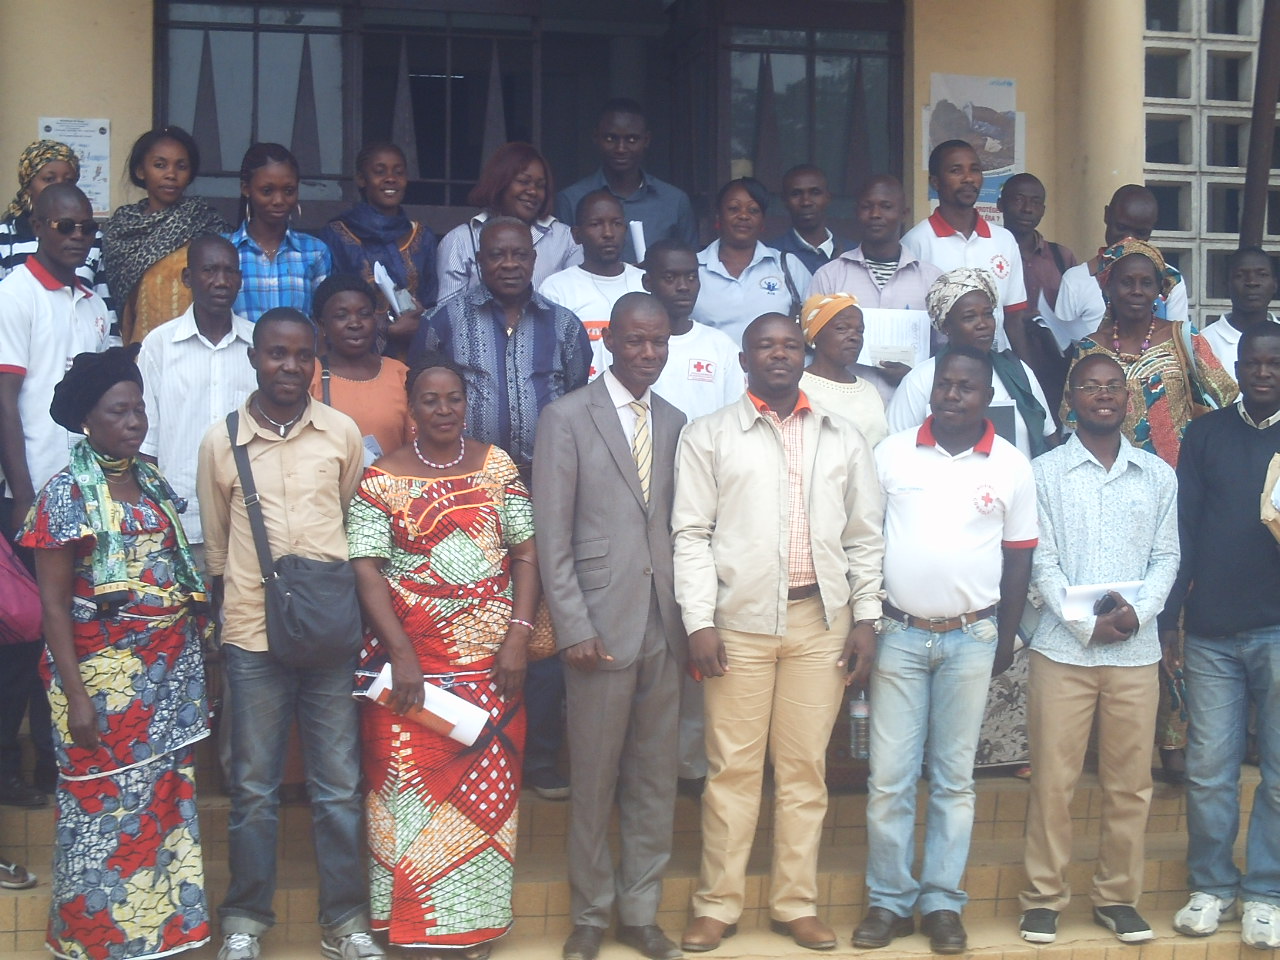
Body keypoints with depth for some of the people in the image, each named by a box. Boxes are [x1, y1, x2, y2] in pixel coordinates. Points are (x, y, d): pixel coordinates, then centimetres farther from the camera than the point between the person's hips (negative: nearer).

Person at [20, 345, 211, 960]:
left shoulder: (153, 482, 9)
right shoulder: (66, 494, -8)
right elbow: (53, 604, -9)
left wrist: (194, 666, 10)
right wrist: (75, 697, -14)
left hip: (170, 674, 6)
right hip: (105, 677, -6)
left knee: (167, 800, 10)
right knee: (105, 807, 2)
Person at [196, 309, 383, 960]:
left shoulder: (342, 433, 2)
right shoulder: (220, 442, 1)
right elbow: (215, 546, 8)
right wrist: (226, 622, 8)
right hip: (252, 636, 0)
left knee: (339, 786, 7)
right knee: (253, 788, 9)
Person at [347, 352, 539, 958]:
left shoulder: (498, 468, 6)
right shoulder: (382, 479, 0)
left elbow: (525, 554, 3)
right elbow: (367, 570, -6)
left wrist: (518, 634, -8)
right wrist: (400, 653, -15)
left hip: (490, 658, 2)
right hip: (409, 655, -2)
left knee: (486, 787, 5)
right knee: (411, 784, 1)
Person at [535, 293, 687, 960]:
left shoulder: (675, 423, 12)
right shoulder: (567, 418, -2)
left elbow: (681, 528, 12)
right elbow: (552, 536, -6)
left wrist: (691, 618, 6)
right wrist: (573, 628, -12)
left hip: (663, 627, 4)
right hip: (600, 625, -4)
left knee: (655, 780, 9)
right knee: (594, 780, 4)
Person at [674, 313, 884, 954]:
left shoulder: (843, 439, 11)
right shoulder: (709, 435, 3)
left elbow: (865, 537, 12)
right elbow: (692, 534, -1)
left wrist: (866, 619, 4)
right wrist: (699, 622, -9)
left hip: (821, 621, 2)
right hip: (739, 621, -2)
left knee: (805, 768, 6)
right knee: (733, 768, 1)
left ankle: (795, 905, 16)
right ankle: (717, 906, 11)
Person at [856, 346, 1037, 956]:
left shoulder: (1011, 466, 2)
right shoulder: (891, 453, 1)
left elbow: (1019, 557, 7)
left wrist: (1007, 637, 4)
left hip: (972, 638, 0)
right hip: (899, 632, 0)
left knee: (955, 777, 7)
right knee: (889, 776, 1)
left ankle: (942, 901, 16)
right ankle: (888, 899, 12)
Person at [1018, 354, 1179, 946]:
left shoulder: (1158, 476, 10)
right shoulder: (1045, 472, 2)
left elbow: (1167, 557, 7)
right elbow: (1042, 562, -2)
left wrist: (1139, 612, -10)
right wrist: (1087, 624, -11)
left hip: (1137, 652, 2)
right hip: (1063, 648, -2)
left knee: (1130, 783, 6)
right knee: (1053, 779, -1)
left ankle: (1117, 896, 18)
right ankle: (1044, 898, 10)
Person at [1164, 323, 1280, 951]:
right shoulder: (1206, 434, 9)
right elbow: (1183, 528, 7)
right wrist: (1167, 615, 1)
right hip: (1212, 632, 1)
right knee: (1208, 768, 4)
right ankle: (1212, 886, 16)